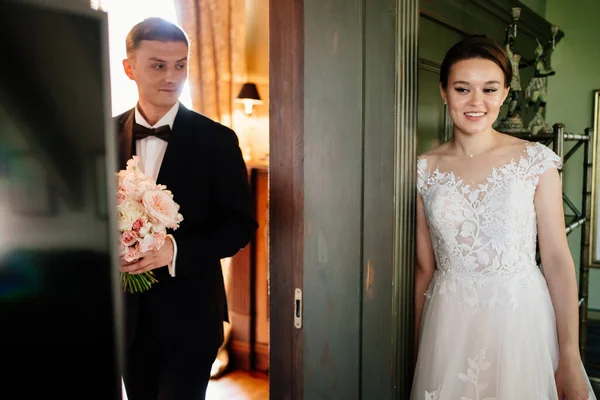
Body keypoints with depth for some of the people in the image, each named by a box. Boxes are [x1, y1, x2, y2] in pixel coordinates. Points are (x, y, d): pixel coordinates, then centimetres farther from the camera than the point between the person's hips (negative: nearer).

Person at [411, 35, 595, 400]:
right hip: (448, 326, 1)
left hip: (520, 318, -1)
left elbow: (558, 259, -6)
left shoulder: (535, 160, -5)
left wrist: (570, 359, -9)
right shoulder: (425, 170, -1)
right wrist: (416, 346, 6)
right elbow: (425, 268, 4)